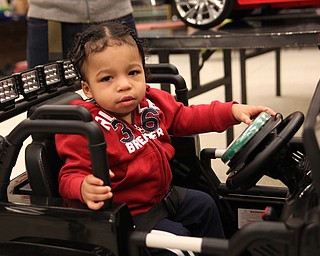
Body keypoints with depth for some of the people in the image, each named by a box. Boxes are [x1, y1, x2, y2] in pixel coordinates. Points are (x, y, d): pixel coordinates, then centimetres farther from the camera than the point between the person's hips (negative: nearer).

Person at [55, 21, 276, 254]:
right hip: (127, 213, -7)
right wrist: (85, 188, -51)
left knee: (204, 205, 17)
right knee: (176, 236, -19)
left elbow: (186, 117, 11)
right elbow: (70, 176, -25)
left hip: (162, 193, 8)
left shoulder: (153, 102, -5)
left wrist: (233, 111, 4)